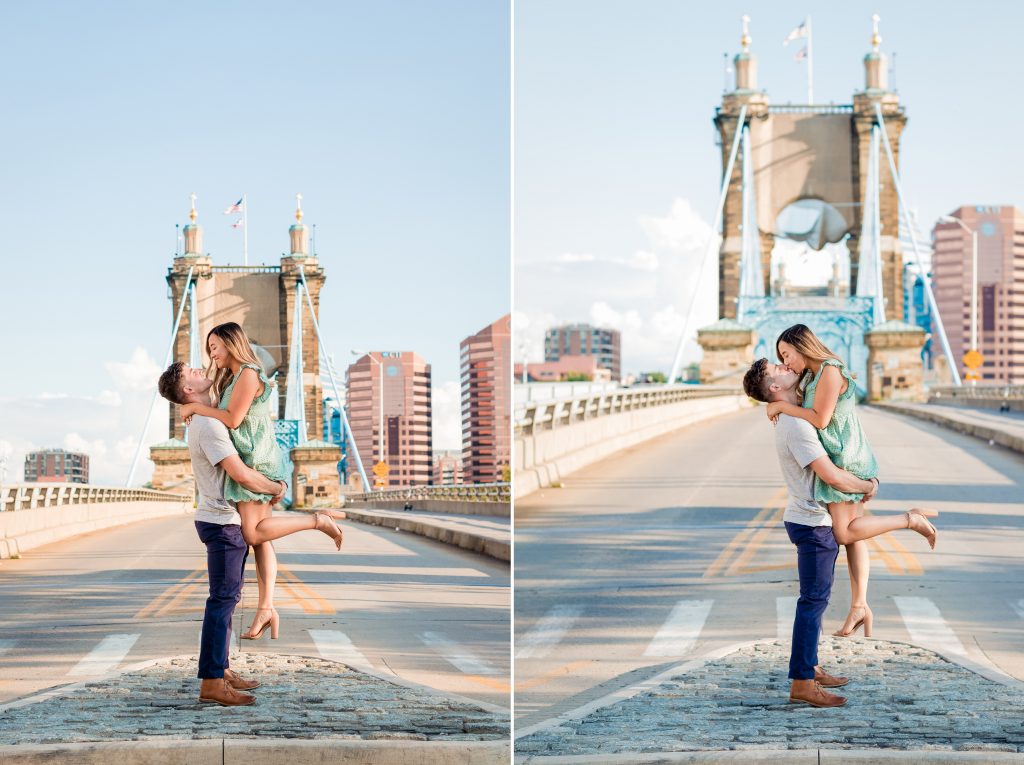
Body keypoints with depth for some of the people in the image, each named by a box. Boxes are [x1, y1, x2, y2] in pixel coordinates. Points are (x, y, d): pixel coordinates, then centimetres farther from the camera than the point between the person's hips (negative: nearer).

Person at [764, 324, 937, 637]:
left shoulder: (830, 371, -15)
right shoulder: (813, 377, 16)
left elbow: (820, 419, -20)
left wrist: (782, 406, -14)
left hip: (844, 459, -10)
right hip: (844, 462, 10)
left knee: (845, 532, -11)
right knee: (852, 534, 7)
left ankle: (911, 519, -5)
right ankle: (859, 606, 8)